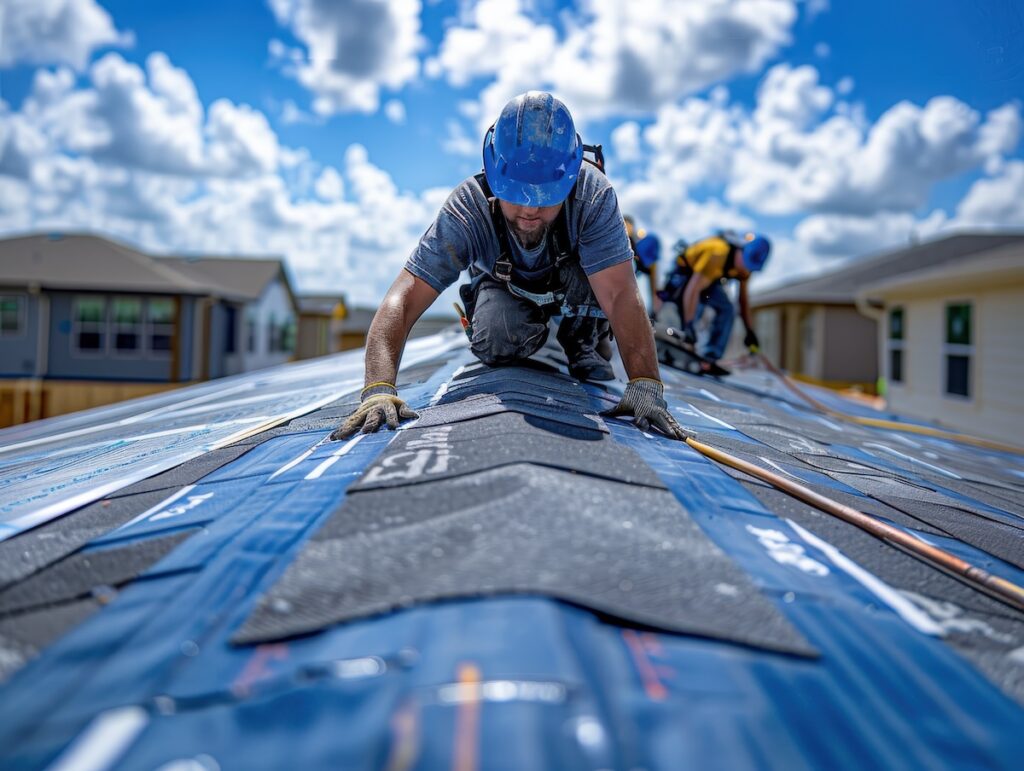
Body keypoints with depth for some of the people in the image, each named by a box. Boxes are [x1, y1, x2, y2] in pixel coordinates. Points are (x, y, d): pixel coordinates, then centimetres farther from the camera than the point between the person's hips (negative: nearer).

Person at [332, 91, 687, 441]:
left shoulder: (594, 195, -39)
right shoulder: (467, 210, -37)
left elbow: (621, 296, -45)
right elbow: (402, 300, -43)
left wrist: (645, 385, -56)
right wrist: (379, 388, -58)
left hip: (573, 285, -1)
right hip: (507, 289, 1)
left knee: (601, 275, -35)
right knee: (495, 347, -29)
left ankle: (580, 341, -1)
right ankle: (532, 334, 10)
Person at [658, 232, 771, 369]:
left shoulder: (746, 263, -15)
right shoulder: (717, 254, -39)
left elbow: (743, 298, -3)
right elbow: (692, 290, -44)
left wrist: (750, 331, -3)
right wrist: (688, 325, -48)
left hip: (710, 280, 6)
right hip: (685, 274, -6)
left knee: (727, 310, -11)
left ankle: (710, 358, -11)